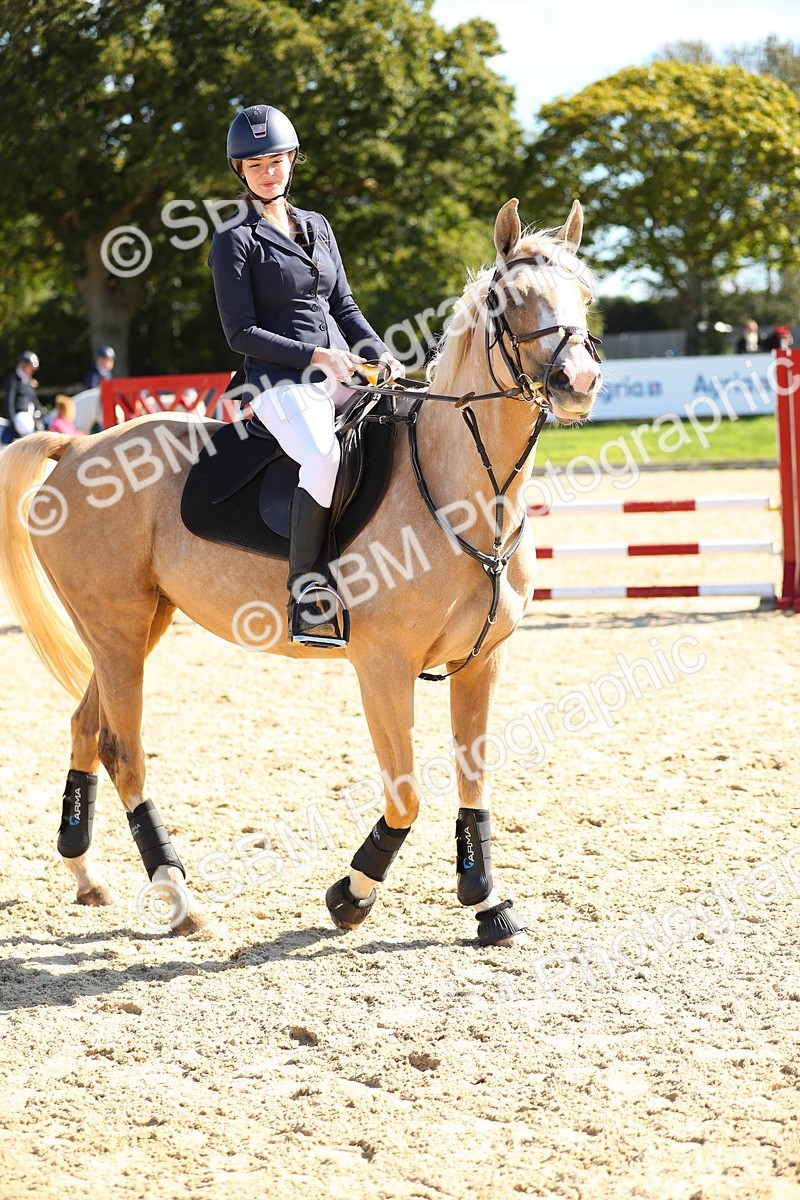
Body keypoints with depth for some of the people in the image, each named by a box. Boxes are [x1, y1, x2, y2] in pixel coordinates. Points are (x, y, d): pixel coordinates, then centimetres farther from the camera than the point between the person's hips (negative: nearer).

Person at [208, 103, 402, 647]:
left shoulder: (318, 228, 19)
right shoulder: (235, 242, 1)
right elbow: (241, 332, -6)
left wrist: (383, 356, 3)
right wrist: (313, 355, -15)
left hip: (343, 377, 6)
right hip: (283, 382, -6)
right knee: (327, 457, -37)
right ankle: (304, 599, -29)